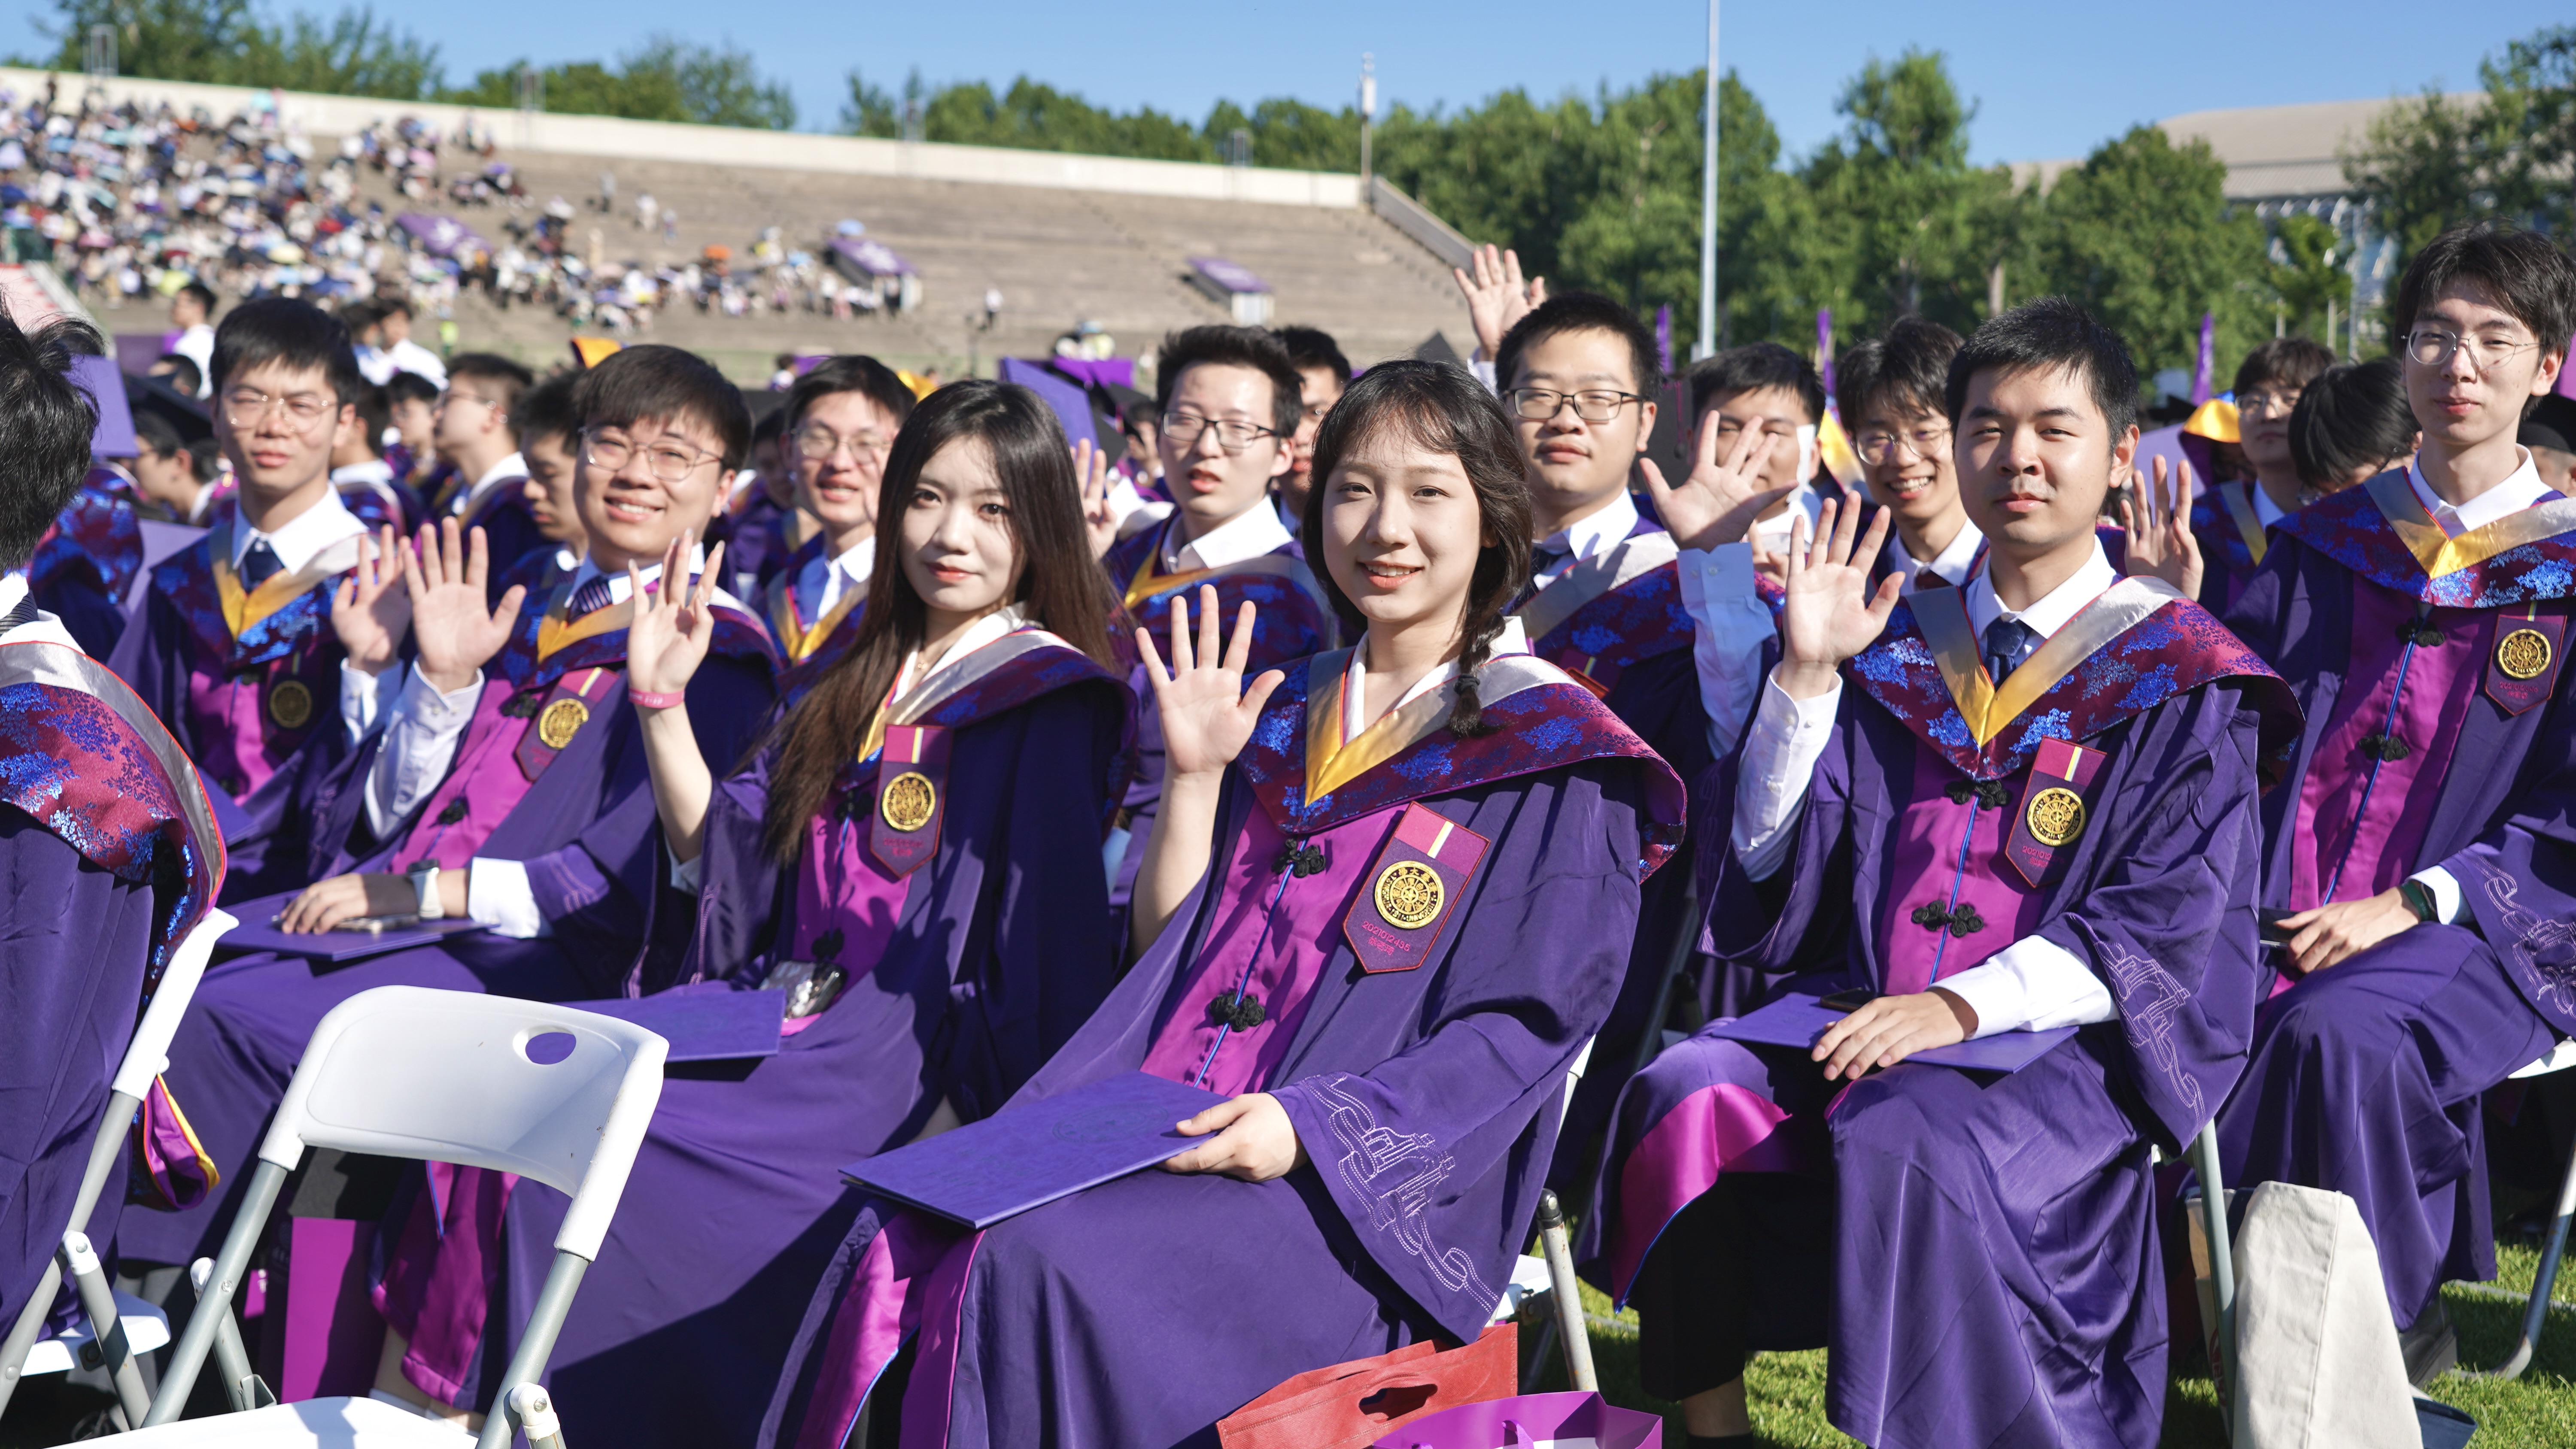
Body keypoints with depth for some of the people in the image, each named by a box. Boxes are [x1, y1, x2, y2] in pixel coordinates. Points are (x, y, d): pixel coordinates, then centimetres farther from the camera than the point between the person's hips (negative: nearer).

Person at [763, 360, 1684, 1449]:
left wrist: (1313, 1127, -21)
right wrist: (1194, 777, 4)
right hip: (1168, 1128, 6)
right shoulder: (1283, 718, 20)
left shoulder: (1549, 753, 1)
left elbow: (1524, 1030, -8)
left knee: (1044, 1261, -31)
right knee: (899, 1245, -21)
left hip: (1364, 1187, -6)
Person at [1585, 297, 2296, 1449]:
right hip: (1863, 1010, 4)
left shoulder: (2178, 674, 4)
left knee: (1906, 1137, -36)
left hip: (2064, 1043, -4)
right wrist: (1807, 672, -4)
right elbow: (1769, 863, 8)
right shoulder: (1899, 649, 15)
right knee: (1684, 1098, -25)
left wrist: (1963, 1004, -20)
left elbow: (2161, 924, -6)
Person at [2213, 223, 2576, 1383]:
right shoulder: (2323, 547, 15)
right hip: (2288, 914, 3)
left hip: (2476, 931, -3)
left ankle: (2384, 1327, -13)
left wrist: (2411, 904, -13)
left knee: (2336, 1035, -35)